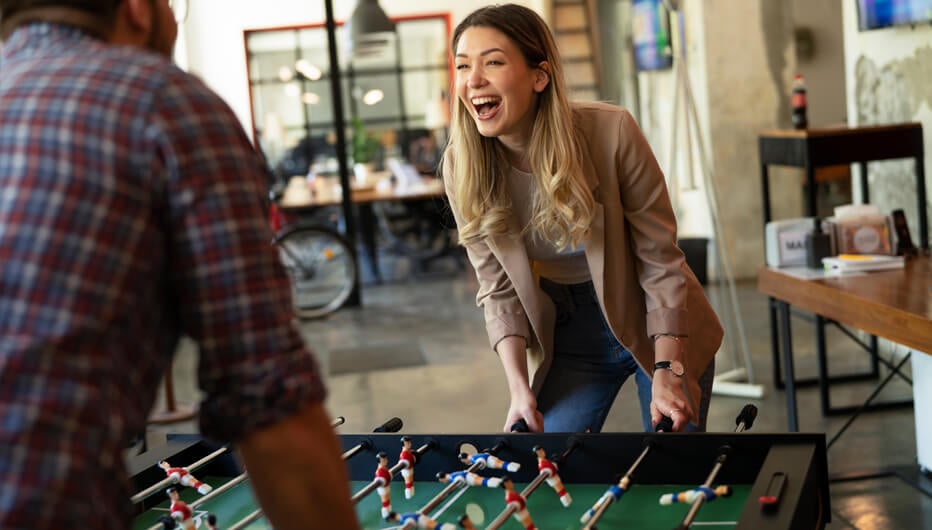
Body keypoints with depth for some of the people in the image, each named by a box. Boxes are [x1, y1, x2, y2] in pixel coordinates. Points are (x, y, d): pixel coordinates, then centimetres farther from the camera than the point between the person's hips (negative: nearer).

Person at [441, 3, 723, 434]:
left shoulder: (611, 133, -25)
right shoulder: (462, 168, -15)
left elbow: (661, 261, -18)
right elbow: (498, 290, -7)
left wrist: (666, 373, -23)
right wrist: (519, 390, -17)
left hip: (659, 324, -2)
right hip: (570, 337, 2)